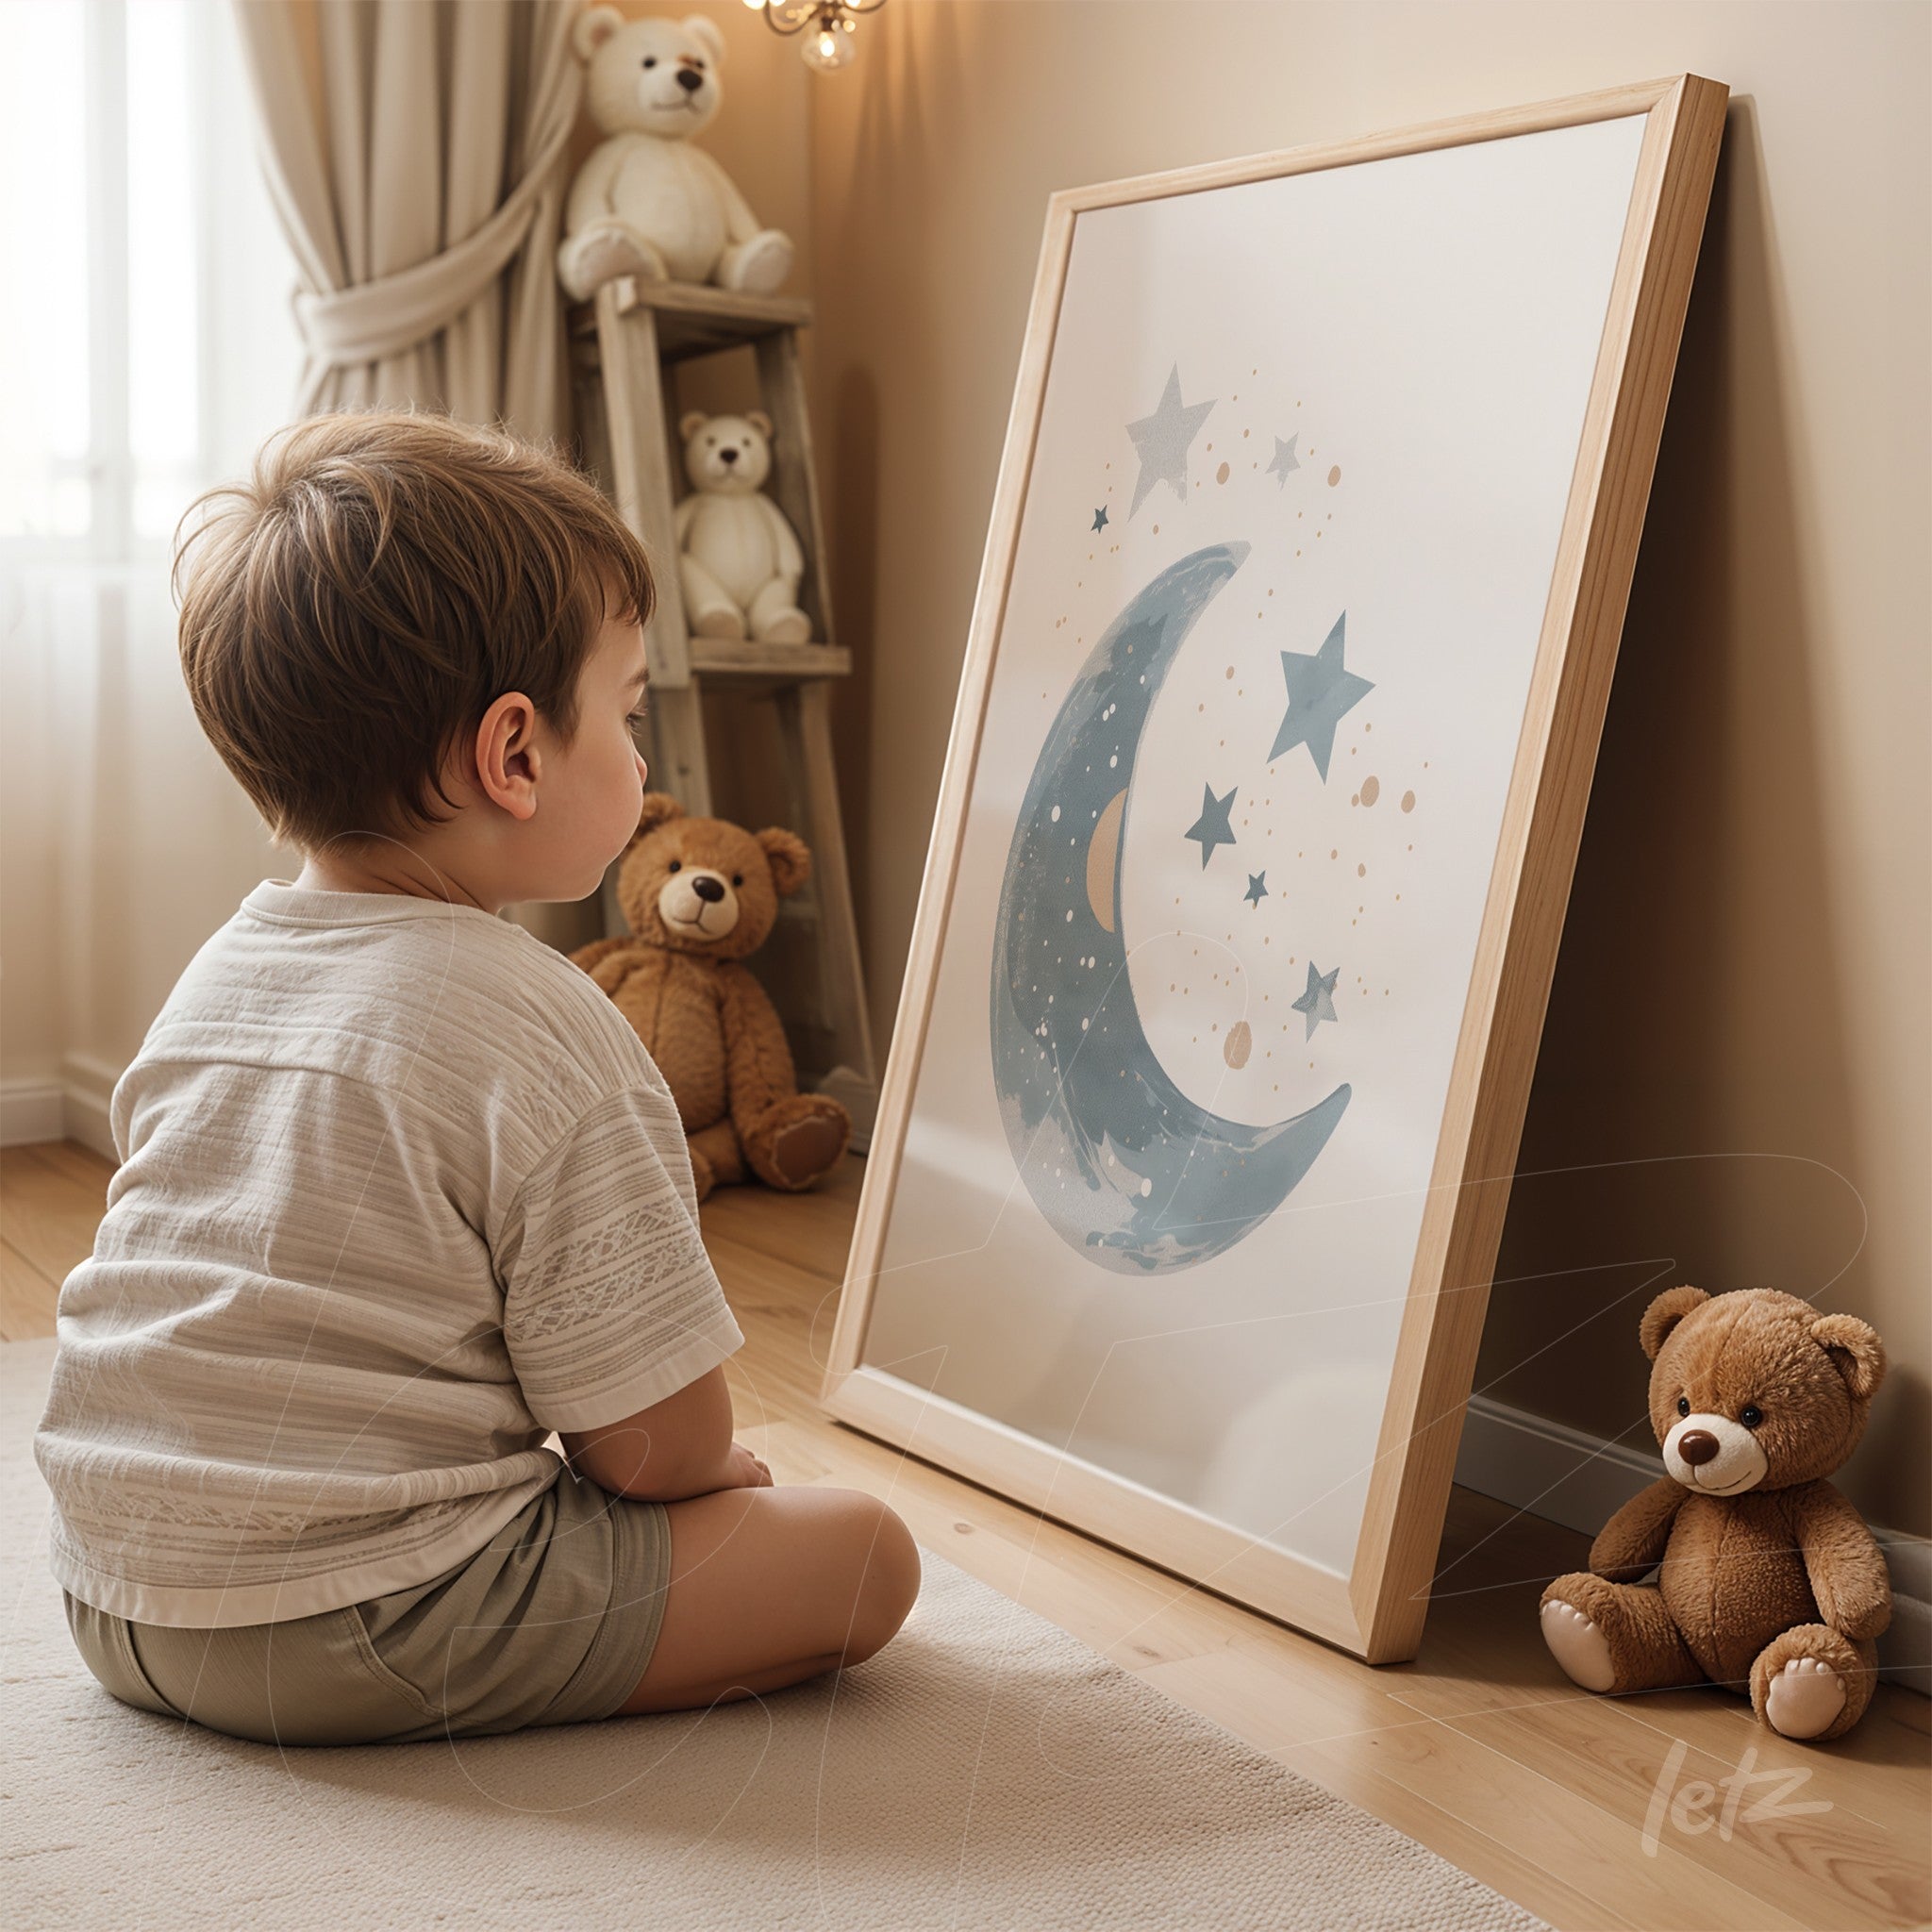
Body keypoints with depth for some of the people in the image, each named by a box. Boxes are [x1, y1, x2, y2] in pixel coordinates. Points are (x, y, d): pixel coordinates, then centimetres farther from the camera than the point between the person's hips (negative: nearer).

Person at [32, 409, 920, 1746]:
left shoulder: (212, 981, 6)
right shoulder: (547, 1037, -20)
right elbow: (658, 1439, -17)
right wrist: (719, 1473, 8)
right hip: (353, 1632, -8)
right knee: (865, 1552, -5)